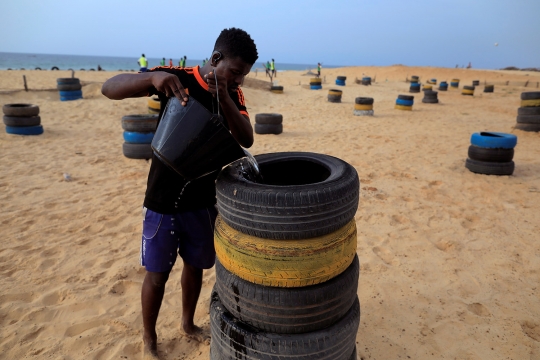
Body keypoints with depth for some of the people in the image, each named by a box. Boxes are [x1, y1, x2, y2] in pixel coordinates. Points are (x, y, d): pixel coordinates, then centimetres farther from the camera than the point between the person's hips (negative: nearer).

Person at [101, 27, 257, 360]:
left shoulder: (233, 95, 1)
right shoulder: (177, 79, -12)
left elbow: (246, 140, -13)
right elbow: (109, 88, -18)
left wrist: (223, 97, -27)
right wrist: (152, 77, -37)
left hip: (204, 200, 4)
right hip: (164, 200, -4)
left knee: (195, 265, 19)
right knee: (157, 274, 9)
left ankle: (188, 324, 44)